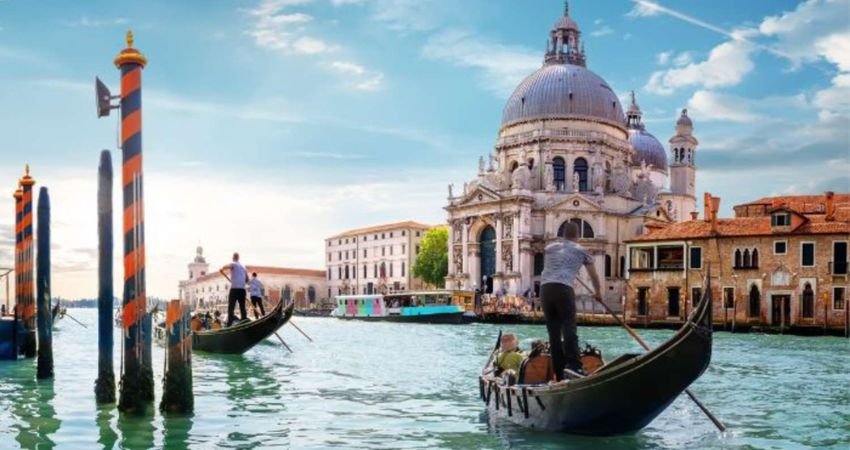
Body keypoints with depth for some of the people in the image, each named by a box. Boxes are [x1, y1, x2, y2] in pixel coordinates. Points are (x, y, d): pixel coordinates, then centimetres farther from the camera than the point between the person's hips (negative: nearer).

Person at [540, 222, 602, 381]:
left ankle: (559, 373, 7)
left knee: (553, 332, 7)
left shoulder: (549, 248, 22)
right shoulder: (581, 250, 14)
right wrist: (598, 292, 43)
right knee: (569, 328, -8)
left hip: (545, 289, 4)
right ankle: (573, 365, -24)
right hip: (563, 289, -4)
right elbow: (594, 275, 27)